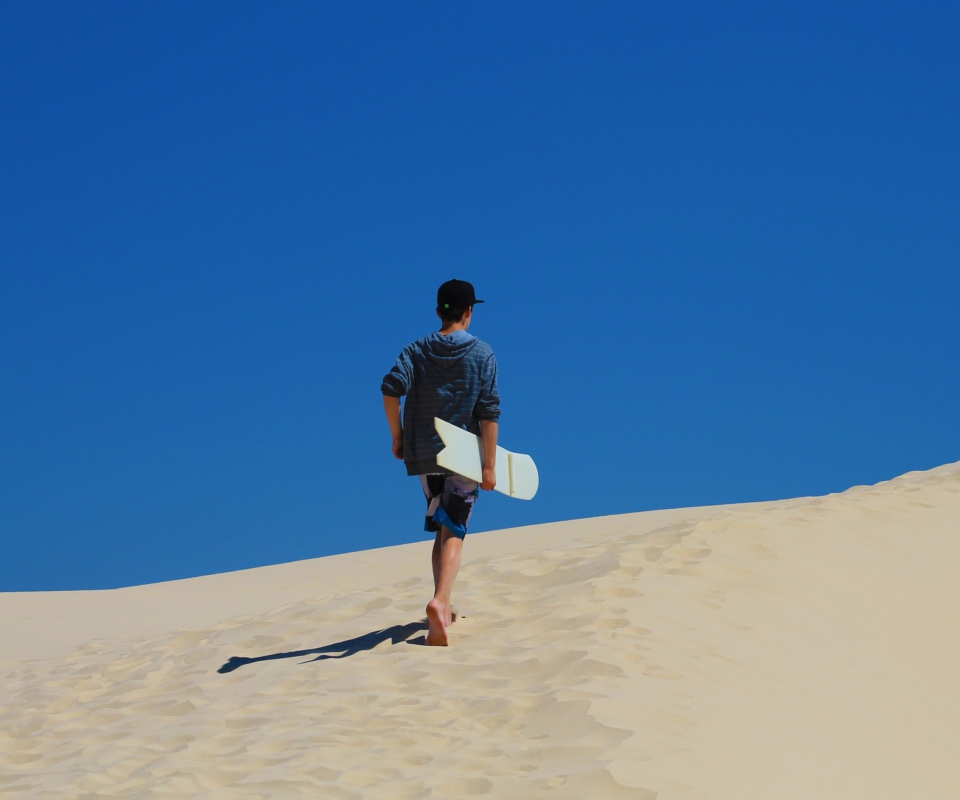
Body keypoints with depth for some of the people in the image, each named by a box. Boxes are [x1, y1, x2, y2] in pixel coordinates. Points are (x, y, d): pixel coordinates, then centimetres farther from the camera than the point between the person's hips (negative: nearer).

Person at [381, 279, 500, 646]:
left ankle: (443, 608, 20)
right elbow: (488, 412, -8)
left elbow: (391, 388, -13)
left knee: (441, 531, 19)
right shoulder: (482, 353, -1)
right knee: (454, 533, -4)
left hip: (424, 454, 3)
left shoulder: (417, 350, 4)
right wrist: (489, 465, -9)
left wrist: (397, 437, -2)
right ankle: (439, 602, -27)